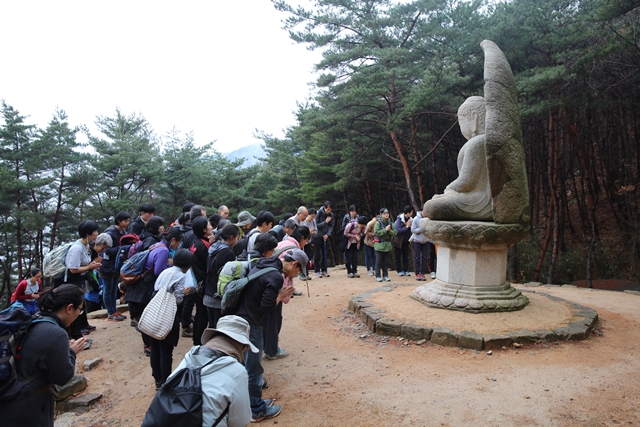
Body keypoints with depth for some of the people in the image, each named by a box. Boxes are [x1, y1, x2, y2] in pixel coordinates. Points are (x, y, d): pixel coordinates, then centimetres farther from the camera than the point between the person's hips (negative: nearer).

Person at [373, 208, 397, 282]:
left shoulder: (390, 223, 7)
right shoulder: (378, 223, -8)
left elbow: (394, 233, 2)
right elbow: (376, 232, -18)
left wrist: (389, 230, -15)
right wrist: (385, 230, -19)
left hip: (388, 245, 5)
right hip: (379, 245, -4)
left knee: (386, 261, 10)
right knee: (378, 261, 0)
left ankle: (385, 275, 19)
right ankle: (378, 276, 8)